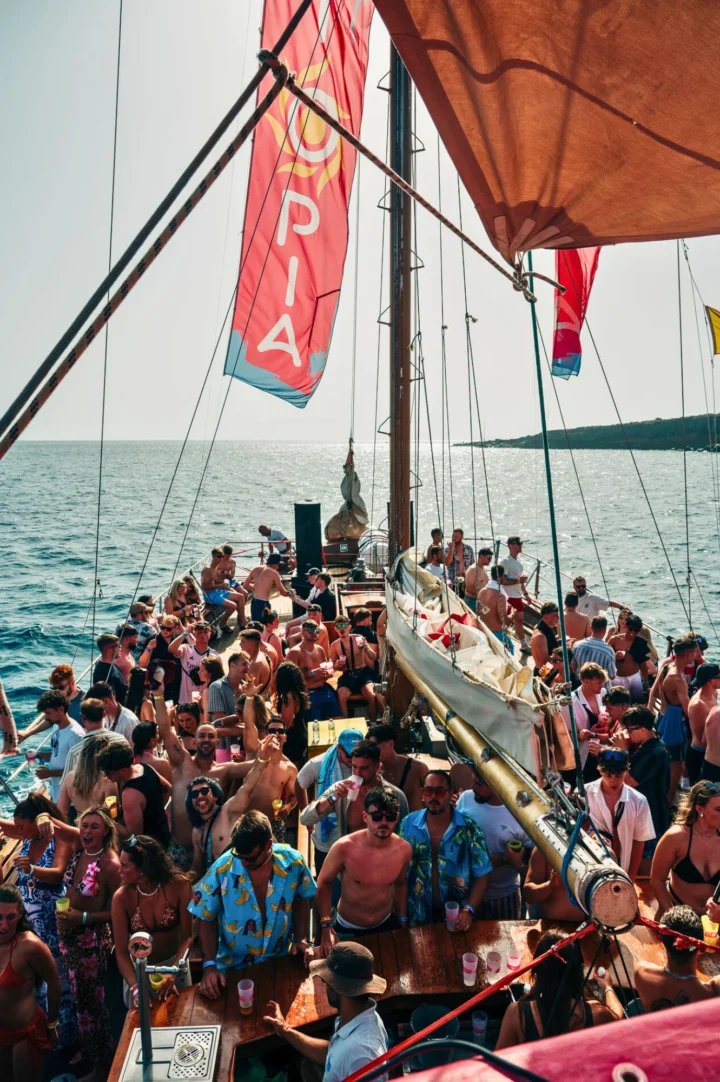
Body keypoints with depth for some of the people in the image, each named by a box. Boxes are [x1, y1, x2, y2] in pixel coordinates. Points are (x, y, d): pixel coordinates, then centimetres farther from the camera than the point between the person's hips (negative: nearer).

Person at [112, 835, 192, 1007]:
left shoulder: (179, 885, -25)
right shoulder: (122, 897, -24)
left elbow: (186, 936, -19)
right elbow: (121, 952, -20)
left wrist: (173, 972, -32)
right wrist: (136, 987, -34)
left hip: (174, 962, 1)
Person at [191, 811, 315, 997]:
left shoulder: (293, 862, -17)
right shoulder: (221, 870, -22)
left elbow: (301, 898, 3)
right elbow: (207, 918, -9)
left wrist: (300, 939, -3)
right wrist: (209, 965, -15)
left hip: (280, 961, 1)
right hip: (233, 967, 0)